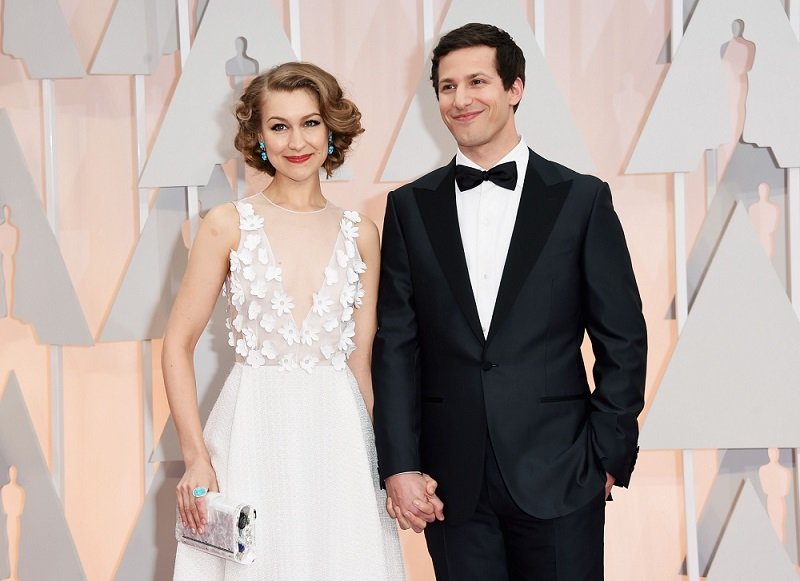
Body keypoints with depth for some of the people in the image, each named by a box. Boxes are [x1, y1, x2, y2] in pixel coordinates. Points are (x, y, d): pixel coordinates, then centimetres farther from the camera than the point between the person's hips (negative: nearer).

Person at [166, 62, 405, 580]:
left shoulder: (360, 235, 5)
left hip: (339, 438, 2)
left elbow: (361, 359, 8)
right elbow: (178, 346, -1)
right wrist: (196, 459, -9)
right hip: (252, 434, -2)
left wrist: (382, 460, 2)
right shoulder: (229, 225, -1)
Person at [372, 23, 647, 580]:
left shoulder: (582, 199, 1)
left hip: (558, 474, -1)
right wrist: (399, 466, -3)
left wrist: (609, 457, -3)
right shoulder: (410, 207, 6)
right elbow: (396, 345, 3)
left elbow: (622, 341, 1)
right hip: (451, 481, 2)